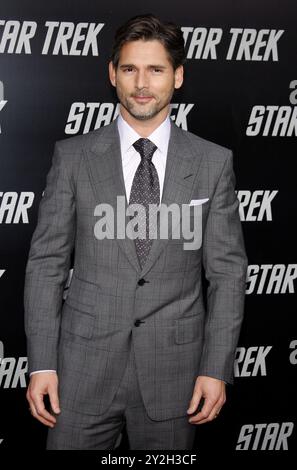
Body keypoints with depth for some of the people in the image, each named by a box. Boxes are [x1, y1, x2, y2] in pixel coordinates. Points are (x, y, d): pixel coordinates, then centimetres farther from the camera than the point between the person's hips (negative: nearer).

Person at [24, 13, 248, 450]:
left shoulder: (214, 162, 1)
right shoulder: (72, 156, 1)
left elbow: (227, 271, 2)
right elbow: (46, 262, 1)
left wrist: (216, 368, -4)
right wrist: (41, 363, -4)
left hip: (174, 367, 0)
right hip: (86, 362, 0)